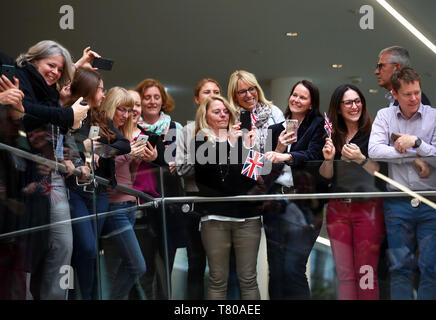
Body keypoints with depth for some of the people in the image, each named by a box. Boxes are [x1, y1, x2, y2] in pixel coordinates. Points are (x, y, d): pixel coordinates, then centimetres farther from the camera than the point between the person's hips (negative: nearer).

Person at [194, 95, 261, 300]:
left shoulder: (243, 138, 13)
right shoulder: (201, 143, 7)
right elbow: (207, 167, -11)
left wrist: (251, 148, -7)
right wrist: (228, 142, -19)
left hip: (247, 215, 2)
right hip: (215, 216, -2)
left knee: (248, 279, 2)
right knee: (218, 280, 1)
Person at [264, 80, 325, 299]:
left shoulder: (317, 125, 5)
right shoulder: (276, 129, 18)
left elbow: (313, 155, -10)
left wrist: (286, 156, -25)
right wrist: (279, 147, -3)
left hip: (303, 202, -5)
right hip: (275, 202, 5)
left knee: (293, 269, -12)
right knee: (275, 269, 5)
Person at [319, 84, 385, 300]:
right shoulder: (331, 136, 10)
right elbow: (325, 177, 10)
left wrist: (360, 158, -20)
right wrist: (328, 159, -8)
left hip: (368, 208, -4)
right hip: (337, 208, 4)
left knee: (366, 274, -3)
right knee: (344, 274, 5)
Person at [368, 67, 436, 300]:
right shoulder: (384, 116, 7)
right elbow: (374, 151, -8)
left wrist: (416, 142, -16)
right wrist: (416, 158, -10)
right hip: (397, 202, 1)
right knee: (400, 267, 6)